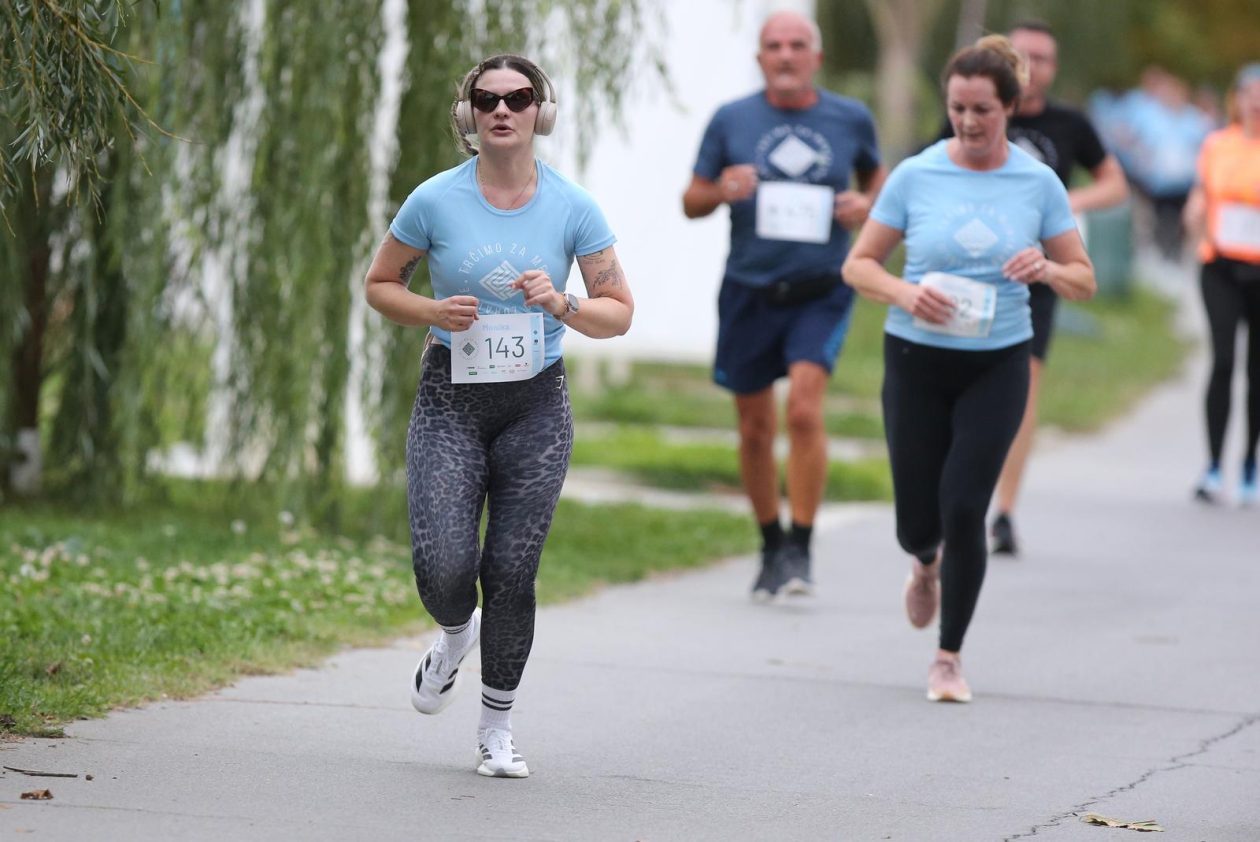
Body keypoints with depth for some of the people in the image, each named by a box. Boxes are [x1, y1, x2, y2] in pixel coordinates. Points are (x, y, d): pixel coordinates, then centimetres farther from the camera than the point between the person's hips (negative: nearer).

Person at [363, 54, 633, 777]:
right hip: (451, 401, -1)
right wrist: (435, 312, -12)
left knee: (511, 573, -1)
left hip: (537, 406, 1)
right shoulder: (435, 201, -5)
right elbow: (381, 284, 7)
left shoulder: (573, 208, -3)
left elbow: (619, 312, 3)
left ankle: (498, 732, 16)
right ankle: (455, 639, 25)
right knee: (444, 570, -13)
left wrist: (560, 304, -17)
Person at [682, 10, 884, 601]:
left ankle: (800, 549, -13)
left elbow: (876, 178, 19)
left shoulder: (851, 119, 3)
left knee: (804, 408, -20)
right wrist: (721, 192, -16)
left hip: (821, 292, -1)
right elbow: (691, 201, 7)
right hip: (749, 292, 1)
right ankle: (771, 548, 25)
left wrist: (866, 205, -4)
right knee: (755, 429, 7)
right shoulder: (731, 121, 2)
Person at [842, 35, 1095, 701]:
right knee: (918, 519, 3)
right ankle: (927, 563, 43)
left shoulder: (1038, 183, -2)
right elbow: (858, 265, 1)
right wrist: (904, 294, -19)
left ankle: (949, 658, 6)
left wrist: (1048, 269, -18)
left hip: (997, 366, 0)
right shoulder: (916, 176, -4)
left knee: (964, 509, -11)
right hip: (917, 362, 0)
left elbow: (1084, 281, 5)